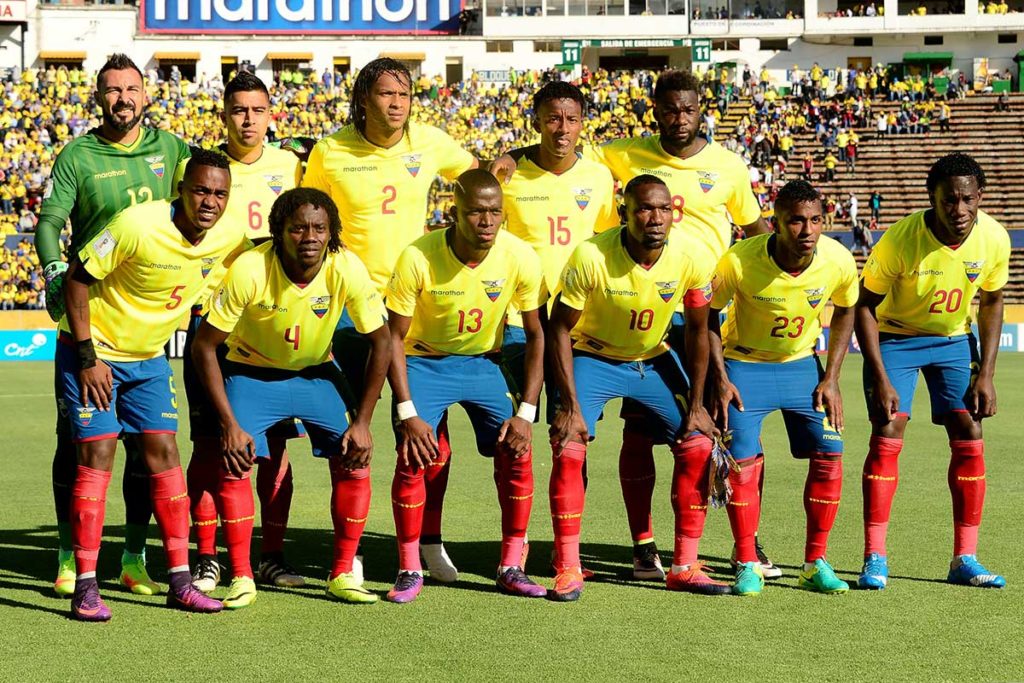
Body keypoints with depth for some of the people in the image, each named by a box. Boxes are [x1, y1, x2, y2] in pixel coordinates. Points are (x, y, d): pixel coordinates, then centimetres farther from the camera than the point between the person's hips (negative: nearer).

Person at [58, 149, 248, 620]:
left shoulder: (229, 240, -10)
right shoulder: (137, 225, -27)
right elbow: (76, 280, -18)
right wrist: (87, 357, -19)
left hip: (149, 358, 5)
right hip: (93, 351, -5)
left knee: (164, 454, 0)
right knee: (98, 456, -11)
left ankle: (180, 582, 5)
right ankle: (85, 588, -7)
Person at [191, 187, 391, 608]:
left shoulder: (348, 270, -25)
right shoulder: (249, 270, -30)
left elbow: (381, 342, -12)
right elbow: (204, 345, -20)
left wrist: (362, 422, -14)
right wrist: (230, 424, -23)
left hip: (316, 373, 2)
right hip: (252, 372, -2)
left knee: (354, 461, -11)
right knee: (234, 463, -19)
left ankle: (342, 575, 4)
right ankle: (241, 577, -5)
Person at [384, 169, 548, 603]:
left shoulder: (520, 258, -19)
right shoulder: (418, 258, -24)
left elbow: (536, 335, -7)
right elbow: (394, 337, -14)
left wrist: (526, 412, -13)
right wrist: (407, 413, -20)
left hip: (483, 362, 2)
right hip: (424, 361, -2)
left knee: (517, 453, -11)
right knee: (413, 457, -18)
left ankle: (511, 567, 3)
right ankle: (409, 570, -2)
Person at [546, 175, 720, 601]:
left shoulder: (693, 258, -19)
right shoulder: (591, 257, -28)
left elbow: (697, 330, -4)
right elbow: (559, 328, -18)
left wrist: (696, 403, -4)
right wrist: (570, 406, -22)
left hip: (654, 359, 3)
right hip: (592, 357, -3)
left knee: (697, 444, -7)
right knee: (568, 449, -20)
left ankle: (684, 567, 5)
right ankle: (567, 569, -6)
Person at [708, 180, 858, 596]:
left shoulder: (838, 261, -19)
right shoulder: (739, 261, -27)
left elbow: (845, 312, 2)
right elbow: (708, 314, -10)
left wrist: (830, 379, -3)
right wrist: (720, 379, -14)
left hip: (801, 364, 3)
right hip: (744, 364, -3)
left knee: (829, 454, -6)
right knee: (742, 461, -12)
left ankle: (815, 565, 7)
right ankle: (747, 566, 3)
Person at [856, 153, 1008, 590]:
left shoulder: (994, 238, -17)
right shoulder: (901, 239, -28)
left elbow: (991, 301, 0)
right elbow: (864, 305, -17)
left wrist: (985, 374, -5)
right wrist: (880, 377, -22)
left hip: (954, 339, 3)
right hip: (895, 336, -3)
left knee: (969, 438, -5)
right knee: (886, 437, -13)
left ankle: (964, 559, 4)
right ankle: (874, 558, -6)